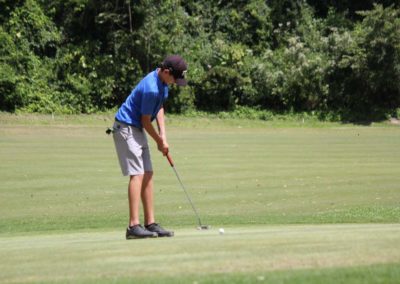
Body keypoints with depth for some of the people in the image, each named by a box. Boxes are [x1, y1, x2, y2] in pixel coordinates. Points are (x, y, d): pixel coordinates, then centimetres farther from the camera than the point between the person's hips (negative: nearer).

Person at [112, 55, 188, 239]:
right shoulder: (151, 89, -26)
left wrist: (163, 137, 3)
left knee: (148, 174, 7)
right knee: (137, 174, -15)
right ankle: (133, 226, -18)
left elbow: (159, 108, 14)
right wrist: (159, 141, 0)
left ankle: (150, 223, 7)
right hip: (126, 128, -10)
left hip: (137, 129, 10)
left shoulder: (162, 82, 4)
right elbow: (145, 121, -17)